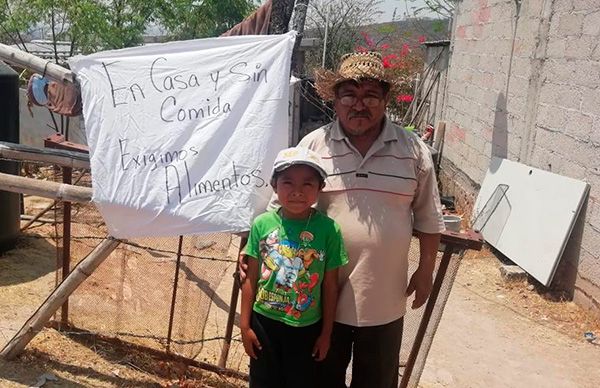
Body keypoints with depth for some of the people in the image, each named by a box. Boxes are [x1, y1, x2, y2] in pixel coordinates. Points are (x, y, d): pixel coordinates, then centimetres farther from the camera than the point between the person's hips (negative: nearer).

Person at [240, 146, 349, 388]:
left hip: (307, 327, -1)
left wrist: (326, 333, 0)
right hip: (264, 322, 1)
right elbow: (251, 279, -3)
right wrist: (245, 325, 0)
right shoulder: (262, 224, -10)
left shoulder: (328, 229, -14)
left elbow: (330, 286, -6)